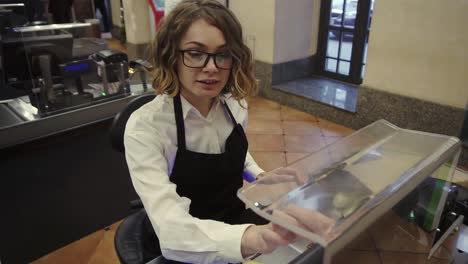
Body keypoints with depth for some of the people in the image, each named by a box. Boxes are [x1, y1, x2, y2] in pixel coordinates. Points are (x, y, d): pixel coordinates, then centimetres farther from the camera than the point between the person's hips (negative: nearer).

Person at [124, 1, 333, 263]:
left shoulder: (235, 105, -6)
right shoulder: (144, 127, -23)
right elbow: (171, 228, -34)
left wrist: (262, 178, -5)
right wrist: (255, 238, -49)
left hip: (236, 219, 5)